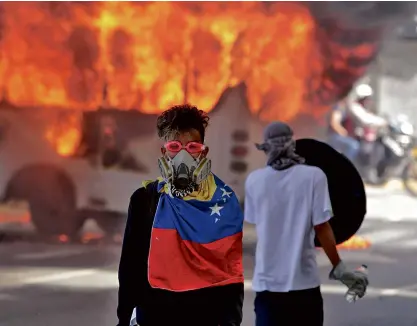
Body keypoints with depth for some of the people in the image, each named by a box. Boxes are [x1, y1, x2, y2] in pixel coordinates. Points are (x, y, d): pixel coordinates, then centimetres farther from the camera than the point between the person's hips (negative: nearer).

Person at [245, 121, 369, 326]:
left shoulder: (254, 180, -1)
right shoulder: (313, 176, -8)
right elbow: (321, 227, -10)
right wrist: (339, 268, -3)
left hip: (266, 281, 1)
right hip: (303, 280, -1)